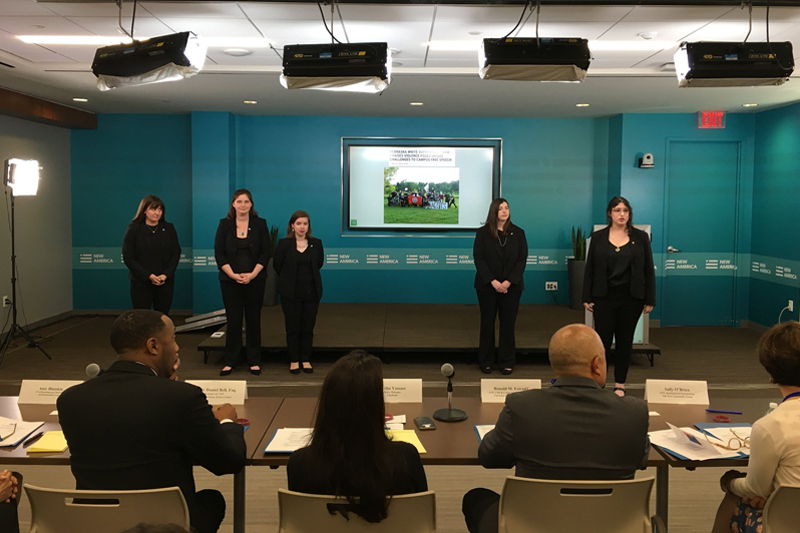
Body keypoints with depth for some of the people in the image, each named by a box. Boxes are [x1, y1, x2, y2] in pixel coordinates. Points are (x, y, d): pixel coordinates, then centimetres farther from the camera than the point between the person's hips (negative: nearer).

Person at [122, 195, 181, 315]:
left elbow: (176, 253, 4)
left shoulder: (169, 228, 6)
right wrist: (149, 276, -14)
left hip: (165, 282, 2)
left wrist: (165, 275, -10)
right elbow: (128, 257, -6)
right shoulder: (134, 229, -3)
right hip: (141, 282, -2)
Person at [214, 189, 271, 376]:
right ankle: (230, 361, 11)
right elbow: (219, 253, 0)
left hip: (255, 279, 0)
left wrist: (252, 274, -11)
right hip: (230, 280, 0)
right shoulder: (225, 224, 3)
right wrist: (233, 275, -12)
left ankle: (254, 361, 12)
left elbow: (265, 252, 0)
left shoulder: (260, 224, 3)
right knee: (233, 320, 2)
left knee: (254, 319, 5)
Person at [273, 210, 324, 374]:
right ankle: (294, 361, 15)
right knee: (292, 327, 4)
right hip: (291, 292, -2)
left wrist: (308, 277, 12)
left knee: (308, 328, 6)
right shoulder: (284, 243, -5)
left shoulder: (316, 243, 2)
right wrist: (290, 279, 11)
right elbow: (278, 266, 2)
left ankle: (306, 360, 17)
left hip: (312, 292, 2)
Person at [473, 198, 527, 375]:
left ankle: (507, 362, 11)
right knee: (487, 323, 5)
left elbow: (522, 259, -1)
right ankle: (485, 362, 14)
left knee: (508, 324, 3)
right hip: (487, 286, -1)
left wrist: (508, 282, -13)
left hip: (511, 286, 1)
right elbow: (478, 258, -6)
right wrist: (493, 281, -15)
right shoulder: (483, 233, 0)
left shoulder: (518, 233, 4)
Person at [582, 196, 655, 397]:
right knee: (603, 339, -3)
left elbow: (649, 270, 2)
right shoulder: (598, 237, 2)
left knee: (625, 340, 7)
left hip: (631, 297, 1)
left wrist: (650, 299, -2)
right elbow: (590, 269, 3)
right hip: (604, 297, -1)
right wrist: (587, 297, -1)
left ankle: (620, 384, 17)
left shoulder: (640, 237, 2)